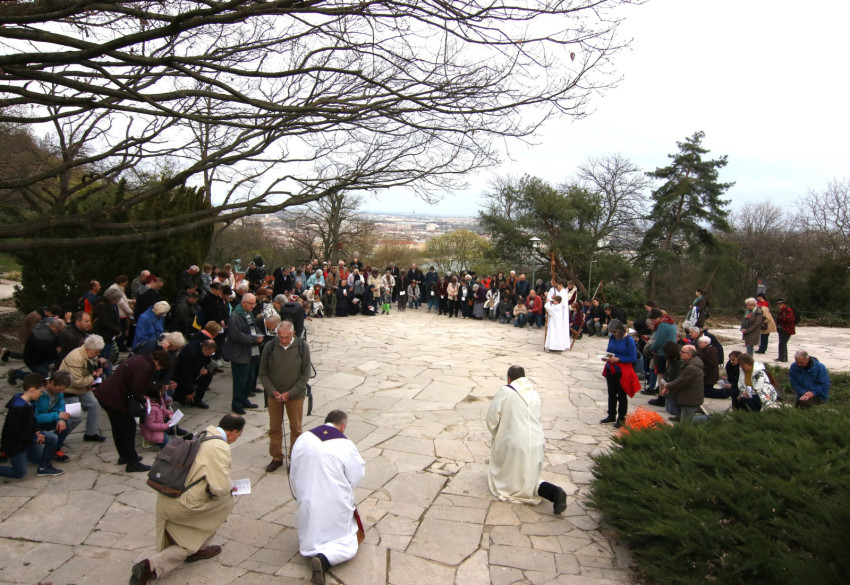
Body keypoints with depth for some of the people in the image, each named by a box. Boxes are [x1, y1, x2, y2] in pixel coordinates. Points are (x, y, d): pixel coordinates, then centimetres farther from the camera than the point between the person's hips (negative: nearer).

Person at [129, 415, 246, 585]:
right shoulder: (220, 447, -18)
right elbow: (220, 487, -22)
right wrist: (230, 488, 3)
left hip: (164, 498, 9)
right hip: (181, 504, -9)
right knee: (226, 501, 10)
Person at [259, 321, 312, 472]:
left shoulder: (302, 347, -11)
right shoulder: (269, 347, -8)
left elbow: (305, 374, -6)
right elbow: (263, 373, 0)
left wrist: (290, 393, -13)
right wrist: (272, 391, -11)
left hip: (295, 395, -1)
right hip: (274, 394, 2)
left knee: (296, 429, 10)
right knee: (274, 428, 12)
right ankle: (276, 458, 28)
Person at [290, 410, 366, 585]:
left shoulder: (303, 439, -5)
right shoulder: (346, 446, -17)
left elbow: (294, 474, 4)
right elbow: (355, 478, -9)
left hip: (308, 506, 4)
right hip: (336, 509, -4)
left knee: (308, 545, 29)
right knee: (347, 546, 10)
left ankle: (313, 552, -3)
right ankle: (324, 559, -17)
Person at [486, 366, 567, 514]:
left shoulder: (505, 392, -9)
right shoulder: (534, 393, 8)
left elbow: (492, 418, -7)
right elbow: (538, 419, 14)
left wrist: (496, 435, 11)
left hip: (515, 445, -5)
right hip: (536, 445, 5)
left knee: (511, 481, 14)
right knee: (530, 479, 18)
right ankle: (555, 492, -9)